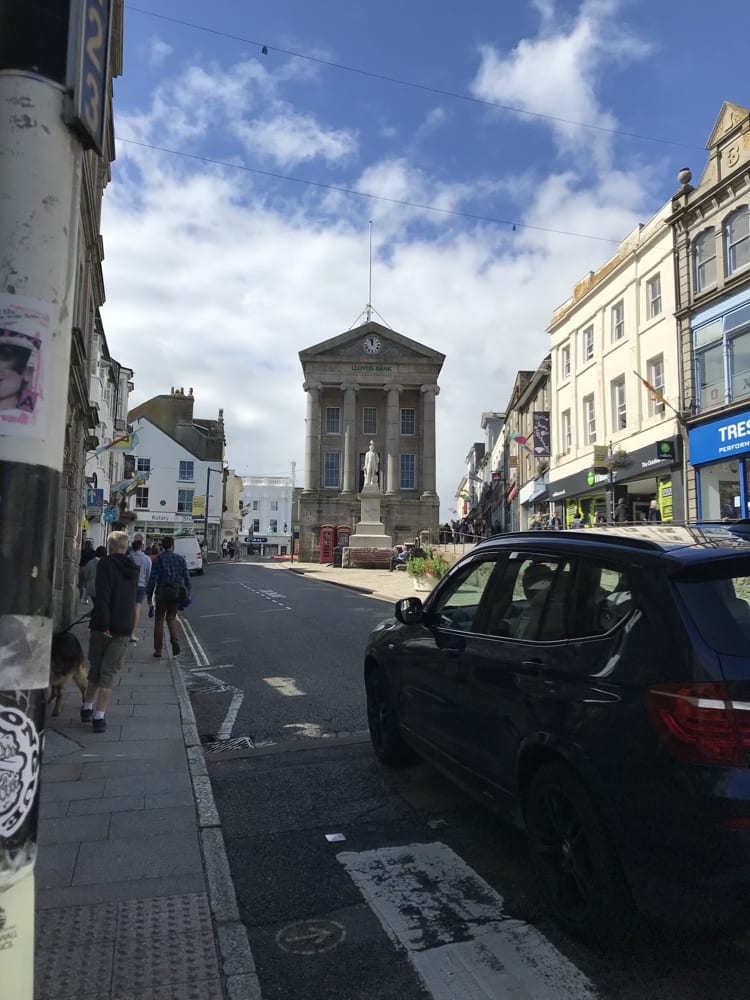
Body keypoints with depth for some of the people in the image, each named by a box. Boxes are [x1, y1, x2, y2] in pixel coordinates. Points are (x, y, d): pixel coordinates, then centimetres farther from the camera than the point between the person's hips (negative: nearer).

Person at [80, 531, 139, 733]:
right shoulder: (133, 569, 10)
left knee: (95, 668, 15)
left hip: (104, 627, -2)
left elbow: (102, 595, -18)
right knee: (109, 673, 6)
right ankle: (99, 717, 2)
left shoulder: (106, 564, -8)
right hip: (124, 629, 3)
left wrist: (103, 623, -16)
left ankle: (87, 709, 27)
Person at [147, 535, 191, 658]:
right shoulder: (180, 559, 4)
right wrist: (187, 593, 12)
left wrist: (149, 597, -1)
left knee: (159, 620, 10)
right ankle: (174, 641, -4)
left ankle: (158, 649, 11)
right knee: (171, 617, 19)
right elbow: (187, 578, 4)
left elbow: (152, 579, -6)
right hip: (177, 592, 2)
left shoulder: (158, 560, -3)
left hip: (163, 592, -2)